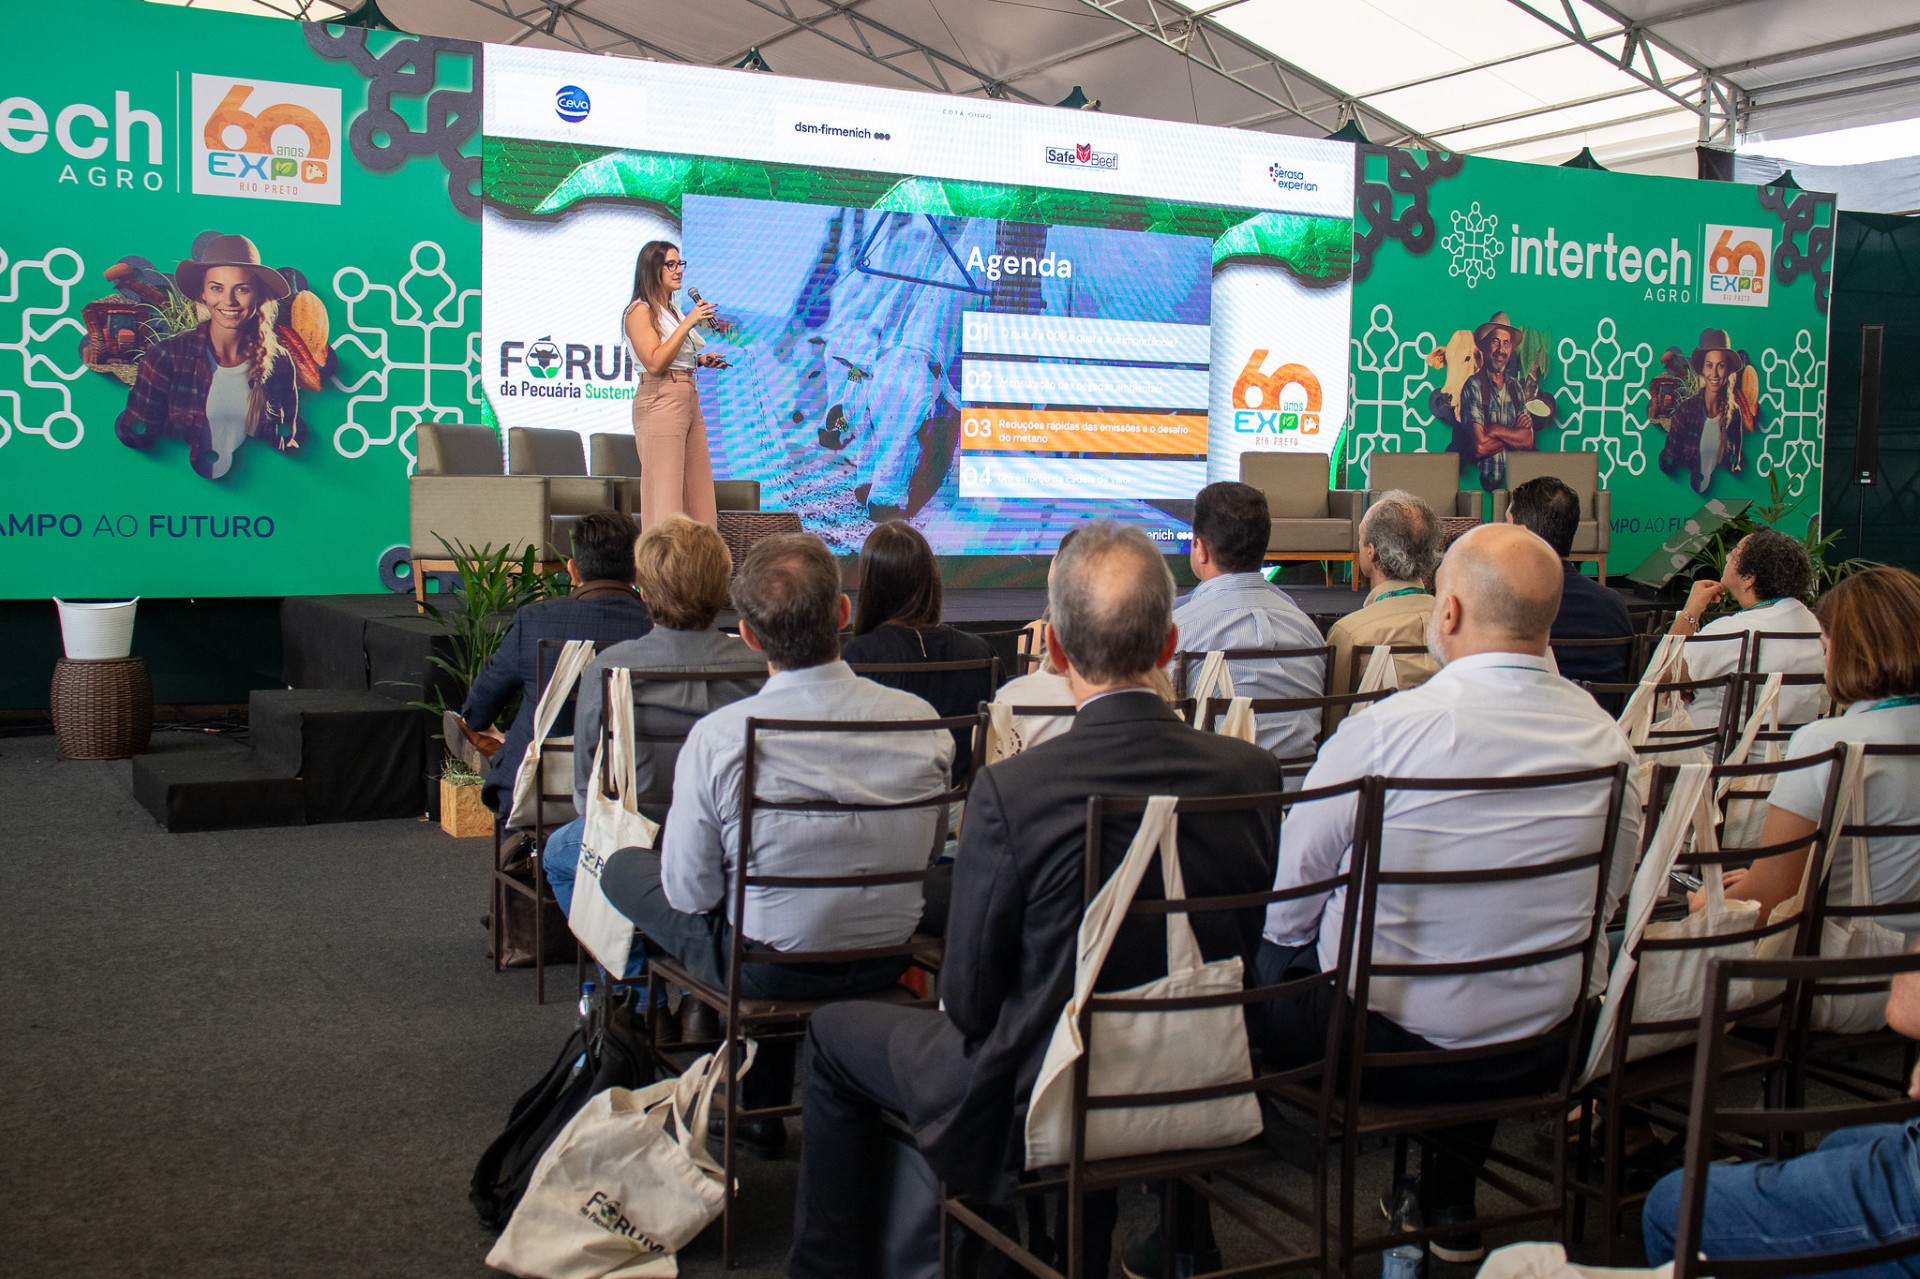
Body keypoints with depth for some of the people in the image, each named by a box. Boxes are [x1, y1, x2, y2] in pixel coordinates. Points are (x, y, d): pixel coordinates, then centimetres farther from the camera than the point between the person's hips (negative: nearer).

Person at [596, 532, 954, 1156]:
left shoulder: (718, 737, -23)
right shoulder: (921, 721, -13)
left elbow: (690, 892, -12)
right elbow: (926, 853, 2)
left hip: (764, 968, -3)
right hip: (889, 959, 4)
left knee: (623, 865, 19)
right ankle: (764, 1105, 40)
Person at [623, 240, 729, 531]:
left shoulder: (673, 310, 18)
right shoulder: (640, 311, -6)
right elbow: (655, 363, -18)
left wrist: (700, 360, 11)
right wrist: (688, 322, -17)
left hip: (690, 400, 9)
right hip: (661, 401, -9)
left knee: (698, 490, 6)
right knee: (665, 494, -10)